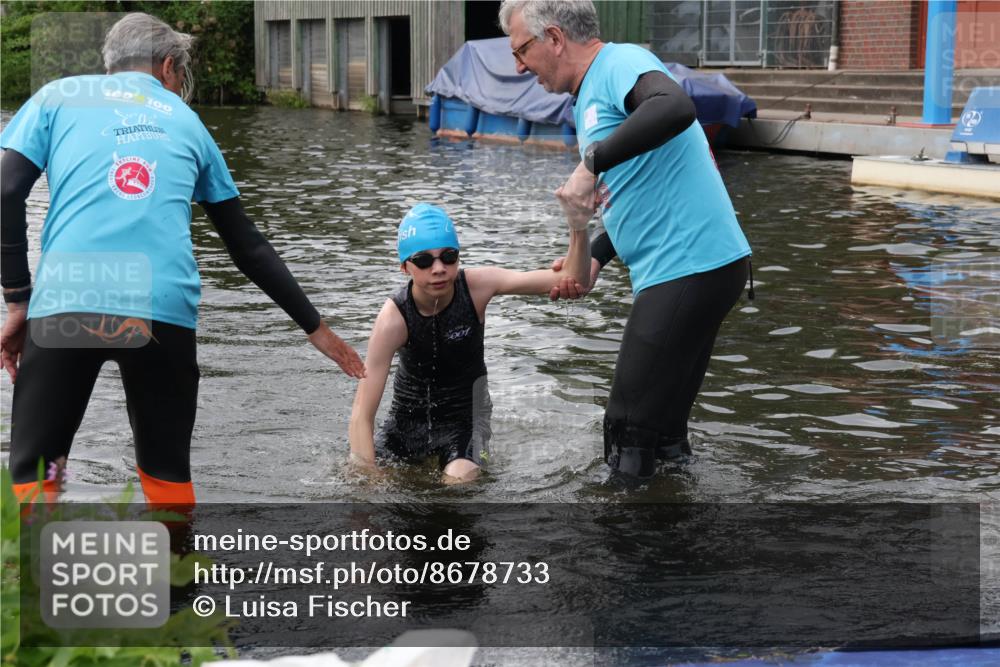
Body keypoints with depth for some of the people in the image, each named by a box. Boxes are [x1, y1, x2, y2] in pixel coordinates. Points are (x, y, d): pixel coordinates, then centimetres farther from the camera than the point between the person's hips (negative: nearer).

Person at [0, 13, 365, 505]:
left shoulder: (58, 96, 19)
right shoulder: (188, 122, 24)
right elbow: (247, 245, 24)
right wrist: (314, 326, 29)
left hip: (66, 304, -2)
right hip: (166, 312, 2)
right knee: (168, 471, 18)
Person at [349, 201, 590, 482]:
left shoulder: (476, 285, -22)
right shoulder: (394, 318, -27)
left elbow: (571, 279, -28)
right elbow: (362, 414, -27)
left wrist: (578, 228, -46)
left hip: (465, 411, 0)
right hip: (409, 414, 0)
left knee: (459, 481, -26)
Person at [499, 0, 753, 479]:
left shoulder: (622, 63, -12)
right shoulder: (588, 97, 20)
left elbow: (675, 108, -35)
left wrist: (591, 164, -31)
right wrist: (592, 259, 11)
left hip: (689, 268, -10)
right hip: (695, 266, 10)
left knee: (631, 434, -5)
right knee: (662, 428, 15)